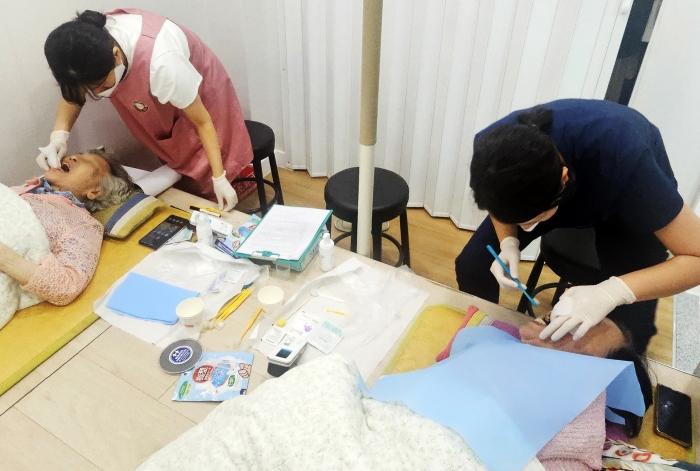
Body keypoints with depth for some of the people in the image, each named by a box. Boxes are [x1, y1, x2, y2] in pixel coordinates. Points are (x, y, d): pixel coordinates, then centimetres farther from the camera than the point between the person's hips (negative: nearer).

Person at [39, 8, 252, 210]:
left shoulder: (161, 63, -43)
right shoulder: (89, 47, -27)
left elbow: (202, 121, -28)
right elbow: (73, 89, -6)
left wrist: (219, 177, -23)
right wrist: (59, 135, -24)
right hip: (161, 107, 5)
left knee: (202, 186, -3)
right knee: (180, 185, 12)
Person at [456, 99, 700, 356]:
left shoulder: (621, 156, -43)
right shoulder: (492, 148, -32)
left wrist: (613, 291, -47)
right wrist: (508, 243, -26)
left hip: (624, 207, -2)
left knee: (626, 332, -18)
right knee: (471, 265, -13)